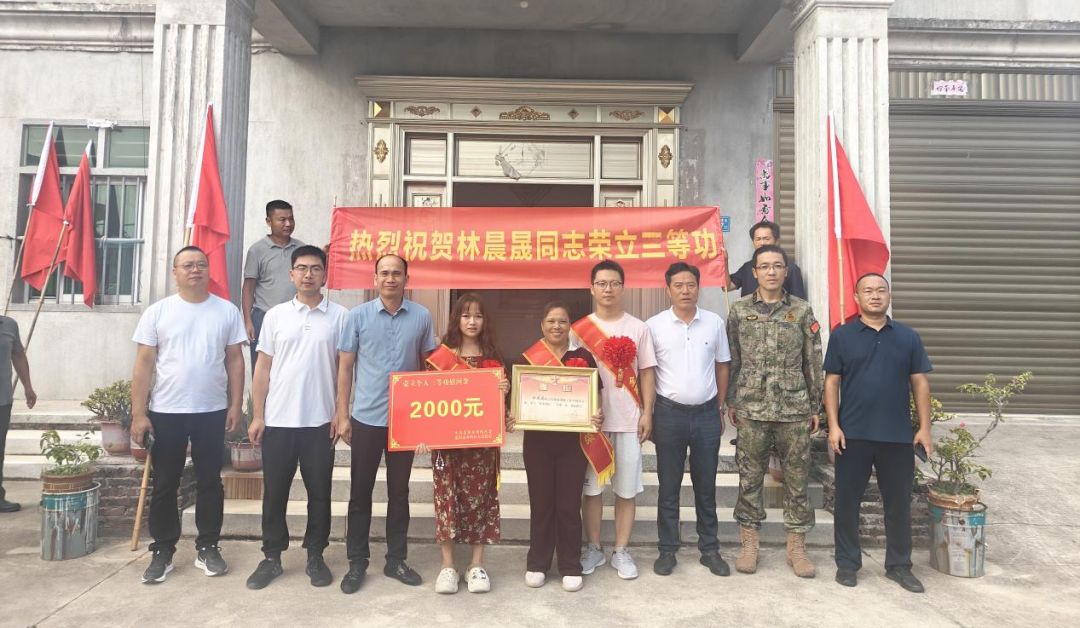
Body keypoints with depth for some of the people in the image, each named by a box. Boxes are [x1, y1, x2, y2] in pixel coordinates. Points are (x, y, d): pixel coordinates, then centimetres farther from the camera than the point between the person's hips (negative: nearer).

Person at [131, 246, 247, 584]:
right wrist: (138, 413, -5)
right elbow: (144, 364, -1)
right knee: (164, 485, 9)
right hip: (165, 412, 0)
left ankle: (208, 548, 22)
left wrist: (236, 405, -2)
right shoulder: (157, 312, 0)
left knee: (210, 482, 9)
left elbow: (235, 360, 3)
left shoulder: (227, 311, 2)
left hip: (212, 411, 0)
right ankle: (162, 551, 22)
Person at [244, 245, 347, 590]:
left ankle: (315, 556, 22)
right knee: (274, 491, 9)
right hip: (278, 420, 1)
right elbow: (263, 368, 6)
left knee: (319, 491, 8)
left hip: (320, 421, -1)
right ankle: (272, 557, 24)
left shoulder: (340, 316, 0)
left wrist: (341, 413, -4)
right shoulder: (275, 315, 5)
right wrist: (257, 415, 1)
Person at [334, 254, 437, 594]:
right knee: (360, 492, 8)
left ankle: (396, 559, 25)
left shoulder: (422, 317, 0)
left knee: (399, 492, 12)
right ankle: (357, 562, 22)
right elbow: (345, 367, 1)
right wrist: (342, 415, -3)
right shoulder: (358, 316, -2)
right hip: (366, 418, -1)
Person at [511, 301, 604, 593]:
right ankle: (537, 564, 24)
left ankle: (571, 567, 20)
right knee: (540, 503, 10)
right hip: (538, 440, 0)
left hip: (573, 440, 0)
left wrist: (598, 416, -15)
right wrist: (510, 418, -15)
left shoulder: (583, 357, 1)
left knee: (569, 504, 7)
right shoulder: (526, 359, 1)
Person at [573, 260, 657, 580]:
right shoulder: (579, 330, 1)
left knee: (626, 489, 6)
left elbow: (645, 373, 4)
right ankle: (594, 548, 21)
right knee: (592, 487, 7)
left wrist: (647, 413, -2)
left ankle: (621, 551, 19)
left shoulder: (638, 328, 3)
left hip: (628, 420, 0)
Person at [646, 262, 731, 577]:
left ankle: (710, 549, 24)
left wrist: (720, 408, 9)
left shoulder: (715, 322, 3)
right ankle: (668, 550, 19)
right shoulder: (654, 325, -3)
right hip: (669, 414, -1)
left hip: (707, 413, 2)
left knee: (706, 485, 11)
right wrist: (648, 414, -1)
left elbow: (721, 366, 11)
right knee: (669, 486, 8)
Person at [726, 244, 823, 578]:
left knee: (797, 478, 7)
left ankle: (796, 546, 20)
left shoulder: (802, 311, 4)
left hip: (795, 410, 1)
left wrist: (815, 407, 4)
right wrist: (731, 402, 3)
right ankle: (749, 544, 19)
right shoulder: (739, 310, 3)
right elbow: (731, 360, 5)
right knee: (749, 478, 6)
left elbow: (813, 362, 6)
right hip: (751, 409, 0)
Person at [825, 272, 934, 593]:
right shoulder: (842, 335, 1)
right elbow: (832, 382, 0)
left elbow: (919, 383, 7)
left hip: (898, 435, 2)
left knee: (899, 501, 11)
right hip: (853, 434, -1)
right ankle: (847, 562, 21)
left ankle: (899, 565, 27)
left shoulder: (908, 336, 6)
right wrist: (833, 425, -7)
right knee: (847, 500, 7)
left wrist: (925, 427, 1)